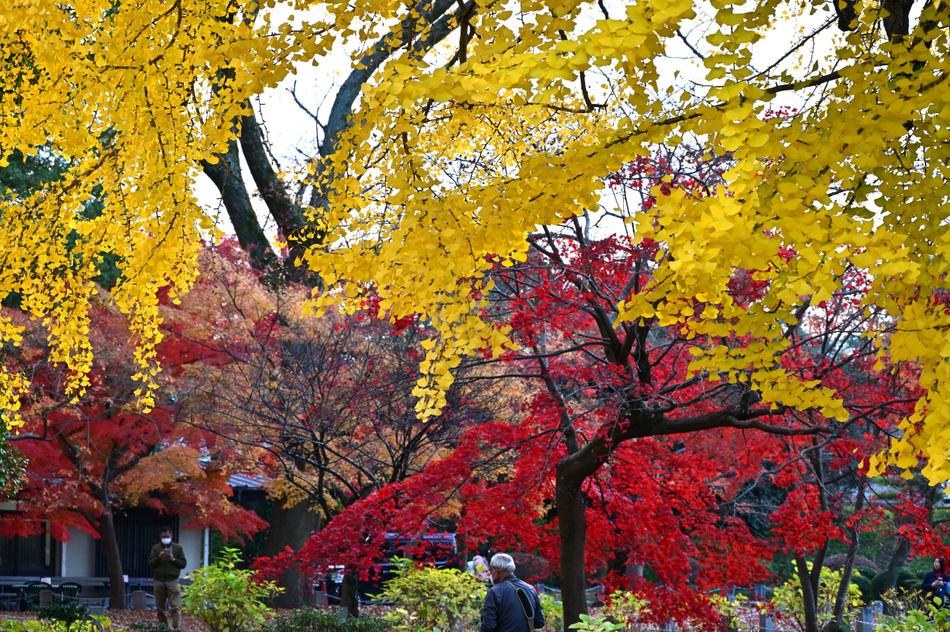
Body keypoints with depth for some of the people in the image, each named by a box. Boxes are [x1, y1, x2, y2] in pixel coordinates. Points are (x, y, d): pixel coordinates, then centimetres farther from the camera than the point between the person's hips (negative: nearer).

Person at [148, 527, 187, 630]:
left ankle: (176, 628, -17)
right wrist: (159, 557, -12)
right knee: (161, 608, 5)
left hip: (173, 580, -2)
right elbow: (150, 563, 5)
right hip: (159, 581, 2)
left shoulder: (178, 548, 8)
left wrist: (173, 559, -9)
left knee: (175, 607, -14)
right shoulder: (155, 548, 11)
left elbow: (183, 564, 6)